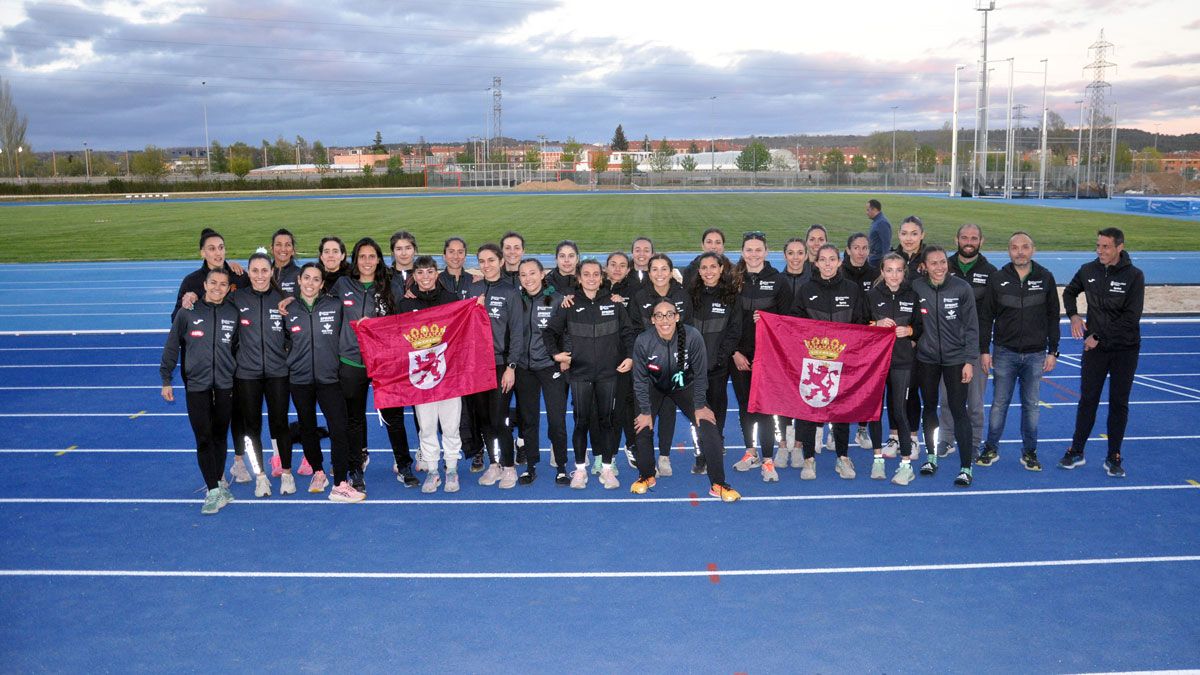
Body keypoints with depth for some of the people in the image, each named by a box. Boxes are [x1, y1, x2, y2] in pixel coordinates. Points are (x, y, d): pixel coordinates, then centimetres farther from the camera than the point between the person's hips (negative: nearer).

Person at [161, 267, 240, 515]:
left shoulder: (233, 313, 2)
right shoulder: (188, 312, -3)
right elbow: (172, 346, 2)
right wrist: (166, 380, 2)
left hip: (225, 385, 2)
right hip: (196, 385, -2)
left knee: (220, 436, 11)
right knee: (203, 438, -4)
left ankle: (218, 482, 26)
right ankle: (214, 491, -2)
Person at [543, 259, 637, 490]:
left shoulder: (614, 303, 4)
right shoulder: (570, 305, 2)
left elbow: (628, 332, 11)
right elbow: (550, 331, 8)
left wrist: (630, 356, 1)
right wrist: (556, 353, -4)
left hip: (608, 373, 1)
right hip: (580, 373, -1)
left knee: (607, 419, 5)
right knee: (581, 421, 3)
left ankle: (607, 468, 16)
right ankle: (580, 468, 16)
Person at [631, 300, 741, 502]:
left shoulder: (693, 337, -29)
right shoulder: (643, 341, -26)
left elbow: (700, 373, -16)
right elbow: (640, 379, -14)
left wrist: (700, 406, -11)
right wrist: (645, 411, -12)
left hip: (685, 386, 0)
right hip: (654, 387, 0)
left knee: (708, 427, -12)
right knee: (643, 427, -13)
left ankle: (718, 484, -1)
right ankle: (646, 476, 14)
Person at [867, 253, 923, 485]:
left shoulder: (912, 296, 4)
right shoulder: (872, 295, 2)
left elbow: (921, 327, 10)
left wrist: (909, 330, -10)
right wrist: (876, 324, -14)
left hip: (902, 360, -1)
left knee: (898, 409, -4)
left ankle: (906, 463, 4)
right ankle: (878, 458, 18)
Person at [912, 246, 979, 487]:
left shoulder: (962, 288, -9)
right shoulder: (916, 287, -6)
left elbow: (971, 327, -5)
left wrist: (969, 361, -8)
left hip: (956, 359, -2)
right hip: (926, 358, 2)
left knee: (958, 410, -4)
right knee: (929, 407, 15)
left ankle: (966, 467, 3)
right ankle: (931, 456, 33)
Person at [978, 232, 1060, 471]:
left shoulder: (1045, 278, 1)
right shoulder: (998, 278, -1)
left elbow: (1053, 317, 6)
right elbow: (986, 316, 2)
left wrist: (1053, 351, 2)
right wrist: (984, 350, -2)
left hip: (1035, 354, 1)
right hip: (1004, 352, -1)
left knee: (1031, 404, 7)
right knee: (999, 403, 4)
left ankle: (1029, 452, 17)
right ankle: (991, 449, 16)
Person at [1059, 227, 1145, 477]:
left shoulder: (1134, 276, -11)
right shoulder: (1088, 271, -2)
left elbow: (1131, 318, -15)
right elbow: (1069, 292, 19)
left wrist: (1098, 337, -15)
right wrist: (1073, 315, 1)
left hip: (1125, 349, -2)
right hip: (1094, 347, 2)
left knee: (1119, 403, 5)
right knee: (1087, 400, 5)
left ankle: (1113, 458, 14)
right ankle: (1076, 452, 15)